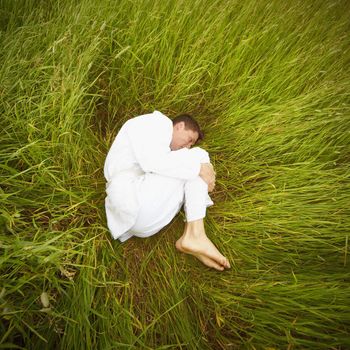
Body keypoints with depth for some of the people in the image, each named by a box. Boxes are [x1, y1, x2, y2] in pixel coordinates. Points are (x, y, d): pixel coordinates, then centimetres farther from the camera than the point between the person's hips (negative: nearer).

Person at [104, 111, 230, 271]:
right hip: (131, 198, -9)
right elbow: (150, 161, -13)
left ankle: (193, 235, -10)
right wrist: (198, 168, -8)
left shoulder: (163, 149, 33)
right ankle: (195, 234, -13)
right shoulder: (157, 122, 6)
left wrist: (202, 184, 8)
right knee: (198, 155, -4)